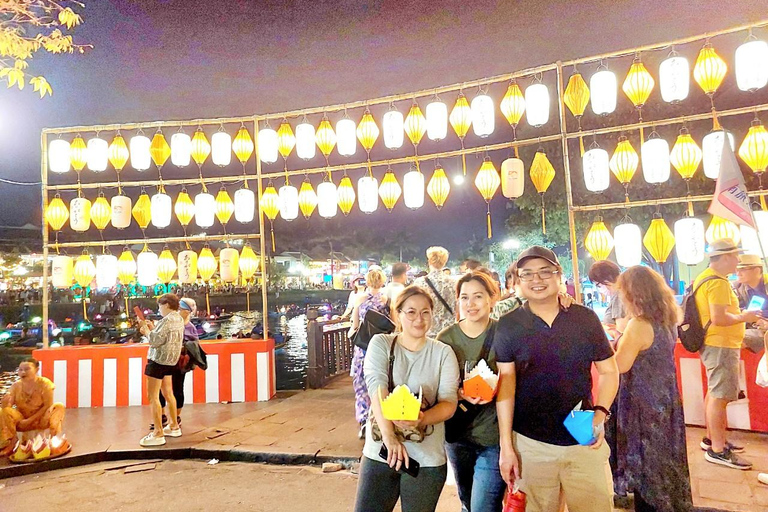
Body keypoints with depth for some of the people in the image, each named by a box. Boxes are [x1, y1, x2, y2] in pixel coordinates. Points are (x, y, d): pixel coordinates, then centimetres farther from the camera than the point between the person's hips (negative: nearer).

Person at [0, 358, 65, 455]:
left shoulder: (44, 383, -14)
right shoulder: (16, 386, -6)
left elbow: (48, 406, -16)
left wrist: (30, 420, -22)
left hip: (41, 420, -3)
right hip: (22, 422, 3)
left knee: (59, 406, -28)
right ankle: (11, 443, -13)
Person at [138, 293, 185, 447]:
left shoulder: (166, 320, -19)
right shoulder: (179, 319, 10)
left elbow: (155, 341, -21)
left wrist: (146, 329, -7)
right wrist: (152, 328, 8)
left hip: (158, 360, -10)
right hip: (170, 361, 10)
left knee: (153, 397, -4)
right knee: (168, 394, 19)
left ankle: (158, 434, -2)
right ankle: (174, 426, 28)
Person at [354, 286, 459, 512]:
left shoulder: (443, 353, -1)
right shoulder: (380, 343, -1)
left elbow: (449, 403, -7)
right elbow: (376, 387, -15)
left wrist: (421, 419, -28)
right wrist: (389, 435, -28)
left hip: (427, 459, 0)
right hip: (379, 452, 0)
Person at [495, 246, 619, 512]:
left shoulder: (586, 318, -2)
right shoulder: (508, 325, -5)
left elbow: (608, 371, 6)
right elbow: (506, 382, -6)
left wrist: (600, 413, -11)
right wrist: (506, 445, -7)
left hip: (584, 440, 1)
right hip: (530, 444, -1)